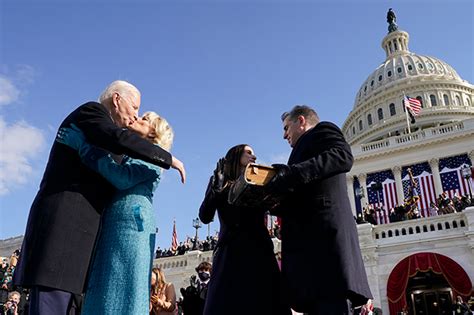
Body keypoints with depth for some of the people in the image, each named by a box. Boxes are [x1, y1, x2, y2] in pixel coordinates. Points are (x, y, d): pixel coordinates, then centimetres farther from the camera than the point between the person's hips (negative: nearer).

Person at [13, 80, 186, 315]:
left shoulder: (97, 138, 28)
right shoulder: (91, 110, 1)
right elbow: (120, 139, -18)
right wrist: (169, 159, -10)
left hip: (71, 226, 10)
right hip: (63, 223, -10)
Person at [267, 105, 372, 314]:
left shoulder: (322, 130, 12)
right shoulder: (309, 145, 37)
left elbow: (342, 156, -13)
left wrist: (290, 173, -20)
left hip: (324, 236, -9)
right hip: (311, 242, 9)